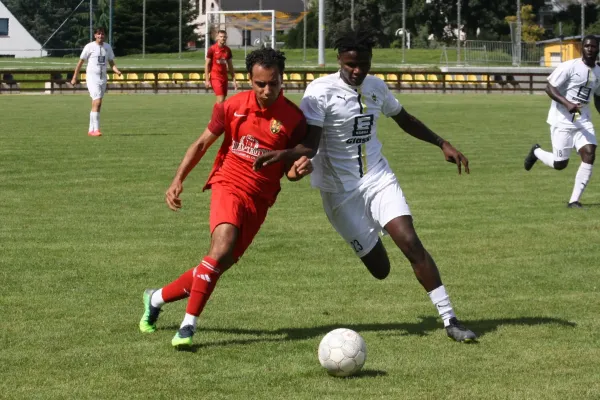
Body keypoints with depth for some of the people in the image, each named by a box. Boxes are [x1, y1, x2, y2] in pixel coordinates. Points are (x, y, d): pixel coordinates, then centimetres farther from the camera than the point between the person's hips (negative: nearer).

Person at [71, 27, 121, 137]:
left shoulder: (108, 47, 9)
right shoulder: (89, 47, -5)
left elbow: (112, 63, 15)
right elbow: (80, 62, 1)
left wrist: (117, 71, -6)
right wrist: (74, 77, 2)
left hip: (103, 78, 6)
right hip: (92, 77, -6)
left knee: (97, 105, 8)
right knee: (97, 102, -17)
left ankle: (91, 129, 16)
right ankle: (96, 129, -19)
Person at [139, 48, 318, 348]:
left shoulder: (293, 118, -5)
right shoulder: (233, 106, -4)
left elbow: (290, 172, 2)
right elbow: (202, 143, 8)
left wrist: (300, 168, -22)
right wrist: (178, 180, 0)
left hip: (259, 199, 2)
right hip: (229, 185, -2)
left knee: (221, 264, 1)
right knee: (222, 247, -28)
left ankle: (157, 298, 24)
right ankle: (189, 325, -23)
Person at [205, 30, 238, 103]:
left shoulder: (228, 50, 8)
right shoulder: (212, 49, -6)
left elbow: (230, 66, 15)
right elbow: (207, 65, -4)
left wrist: (234, 80, 11)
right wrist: (207, 80, -10)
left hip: (224, 77, 5)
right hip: (215, 77, -5)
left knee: (222, 100, 7)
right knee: (220, 99, -16)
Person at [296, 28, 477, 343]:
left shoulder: (376, 87, 4)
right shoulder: (321, 91, -14)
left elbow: (404, 120, 21)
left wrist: (442, 144, 14)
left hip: (378, 178, 4)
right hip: (340, 190, -4)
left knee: (410, 242, -17)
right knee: (379, 269, 0)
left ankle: (449, 320, -15)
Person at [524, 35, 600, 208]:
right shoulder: (570, 66, -12)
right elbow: (549, 87, -14)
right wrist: (567, 104, -27)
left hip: (583, 120, 5)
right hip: (562, 120, -5)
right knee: (560, 164, -2)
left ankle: (574, 200, -6)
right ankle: (536, 152, 33)